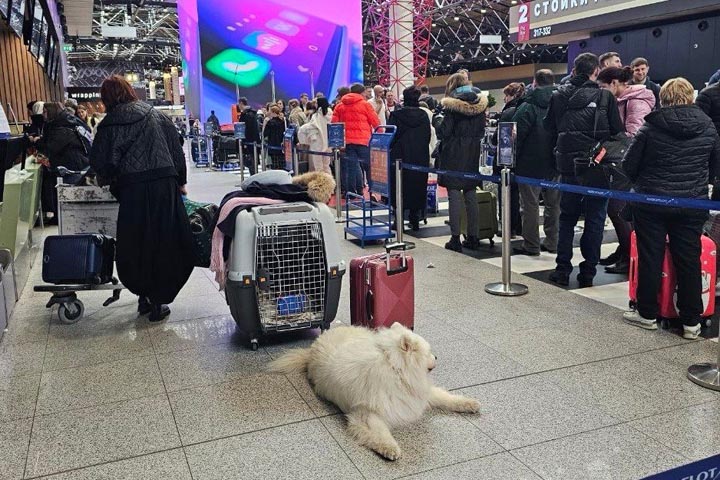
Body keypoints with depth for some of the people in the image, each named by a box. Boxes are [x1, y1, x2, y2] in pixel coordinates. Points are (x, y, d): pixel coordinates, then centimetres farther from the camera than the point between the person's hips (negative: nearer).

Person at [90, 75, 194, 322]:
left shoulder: (109, 125, 3)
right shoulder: (155, 115, 9)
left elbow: (101, 163, 0)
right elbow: (176, 149, 8)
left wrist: (105, 179, 21)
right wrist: (181, 181, 14)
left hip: (132, 189, -1)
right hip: (164, 184, 2)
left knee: (135, 245, 13)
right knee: (165, 243, 8)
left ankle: (144, 296, 20)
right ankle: (158, 302, 11)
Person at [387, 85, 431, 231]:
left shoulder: (396, 115, -10)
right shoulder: (424, 116, 0)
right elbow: (428, 137, 6)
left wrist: (390, 149, 11)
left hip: (400, 157, -2)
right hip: (421, 158, 3)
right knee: (418, 188, 10)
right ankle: (415, 221, 11)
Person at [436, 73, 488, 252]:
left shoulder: (451, 106, -12)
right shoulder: (480, 104, 5)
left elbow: (444, 132, -13)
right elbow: (481, 131, 10)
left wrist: (438, 126, 7)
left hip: (454, 153, -5)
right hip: (473, 153, 5)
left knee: (454, 195, -1)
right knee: (471, 195, 11)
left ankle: (455, 238, 0)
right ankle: (473, 238, 16)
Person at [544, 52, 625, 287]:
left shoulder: (558, 96, 2)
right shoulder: (605, 97, -7)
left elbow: (550, 129, 7)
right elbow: (618, 133, -6)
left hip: (568, 165, 3)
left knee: (567, 217, 14)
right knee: (595, 219, 7)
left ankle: (562, 269, 13)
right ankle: (588, 272, 9)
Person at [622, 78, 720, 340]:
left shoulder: (650, 128, -8)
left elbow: (629, 165, -5)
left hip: (652, 202, -2)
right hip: (693, 205, 3)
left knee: (650, 258, 6)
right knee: (689, 260, 7)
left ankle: (647, 313, 15)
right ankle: (691, 321, 13)